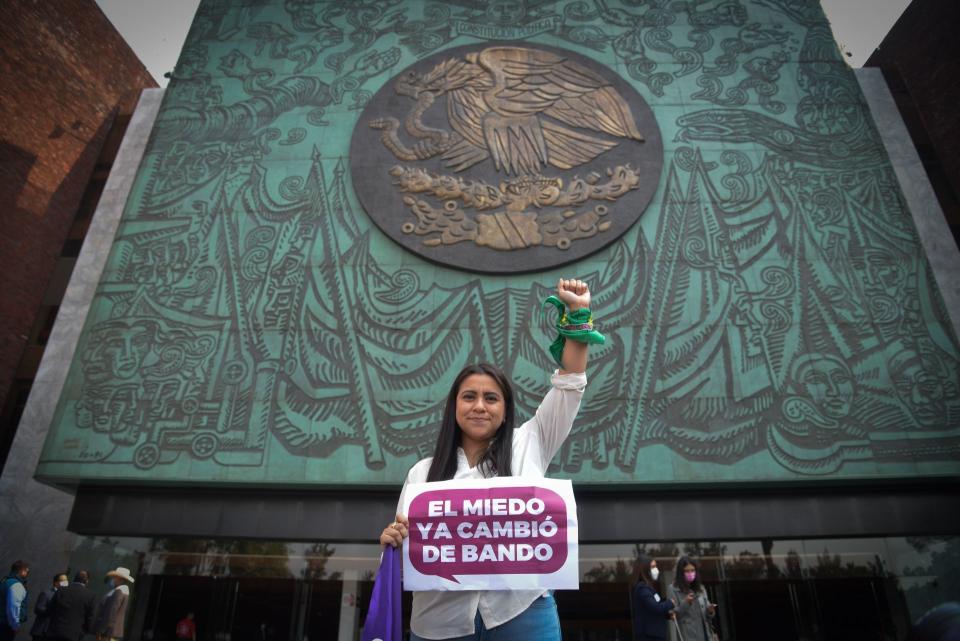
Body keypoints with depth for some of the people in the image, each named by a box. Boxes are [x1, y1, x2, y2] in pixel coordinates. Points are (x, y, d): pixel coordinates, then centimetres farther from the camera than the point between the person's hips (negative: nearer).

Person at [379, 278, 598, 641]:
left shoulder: (527, 445, 5)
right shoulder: (423, 473, 7)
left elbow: (569, 384, 2)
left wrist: (578, 312, -2)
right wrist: (394, 540, -14)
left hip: (523, 610, -1)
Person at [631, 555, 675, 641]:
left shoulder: (649, 587, 15)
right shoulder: (642, 588, -16)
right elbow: (655, 607, -25)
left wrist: (667, 614, 2)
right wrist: (670, 603, -8)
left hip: (653, 634, 10)